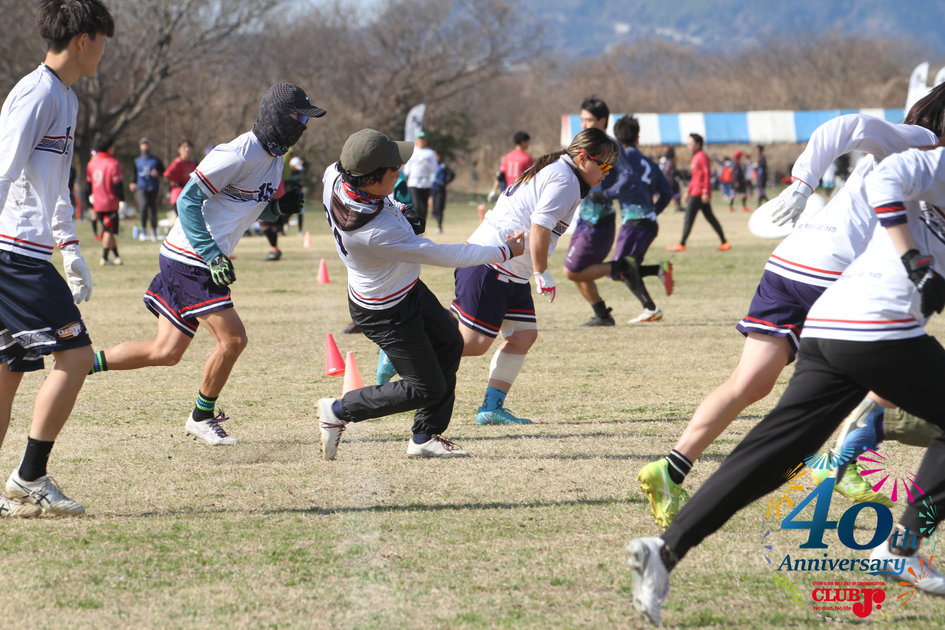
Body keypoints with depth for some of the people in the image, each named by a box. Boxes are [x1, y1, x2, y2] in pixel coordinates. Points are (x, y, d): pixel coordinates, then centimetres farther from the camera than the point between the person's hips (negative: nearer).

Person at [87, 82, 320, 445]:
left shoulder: (273, 157, 10)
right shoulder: (239, 154, -19)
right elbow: (188, 201, -20)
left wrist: (278, 204, 1)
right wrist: (212, 256, -26)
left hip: (205, 259, 10)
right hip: (189, 260, -10)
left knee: (166, 352, 8)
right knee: (232, 338, -11)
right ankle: (201, 419, 6)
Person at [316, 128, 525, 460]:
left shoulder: (335, 175, -20)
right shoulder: (376, 233, -41)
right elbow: (440, 255, -29)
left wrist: (398, 209, -5)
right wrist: (503, 251, -17)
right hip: (387, 313, -9)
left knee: (448, 343, 20)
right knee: (426, 389, 4)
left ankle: (425, 437, 28)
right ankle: (338, 412, 17)